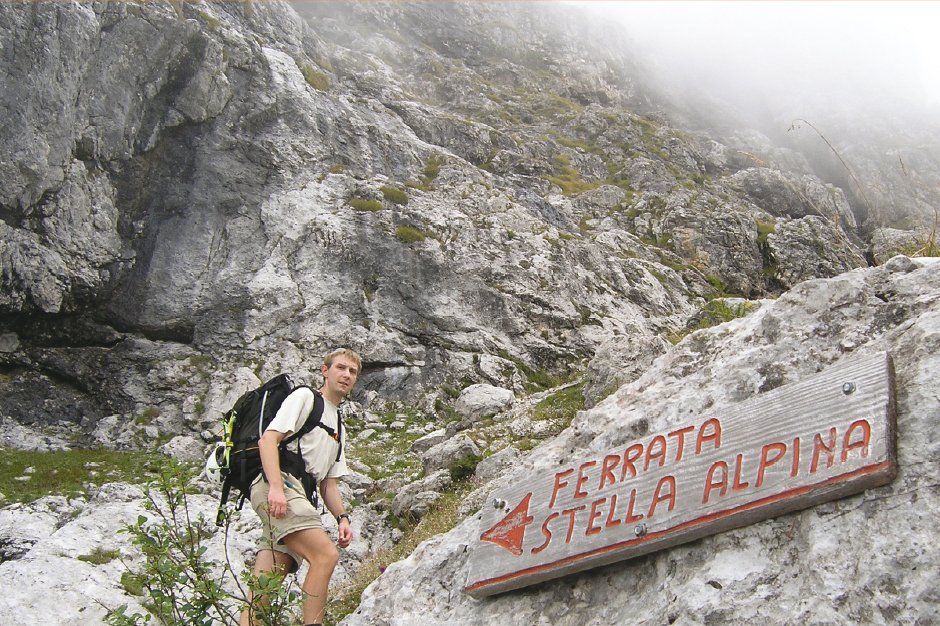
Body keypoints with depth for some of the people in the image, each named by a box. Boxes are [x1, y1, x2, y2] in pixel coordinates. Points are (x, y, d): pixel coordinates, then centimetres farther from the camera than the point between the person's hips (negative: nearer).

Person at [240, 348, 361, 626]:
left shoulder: (339, 428, 32)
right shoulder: (304, 397, 7)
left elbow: (328, 482, 29)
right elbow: (268, 439, -7)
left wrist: (342, 517, 11)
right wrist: (276, 487, -22)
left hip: (298, 494, 8)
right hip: (277, 484, -8)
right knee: (325, 554, -25)